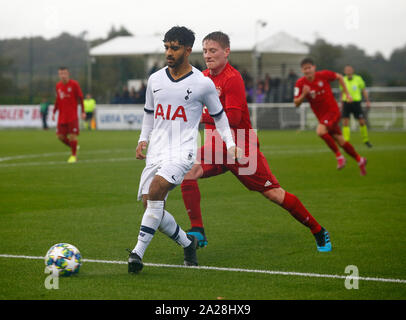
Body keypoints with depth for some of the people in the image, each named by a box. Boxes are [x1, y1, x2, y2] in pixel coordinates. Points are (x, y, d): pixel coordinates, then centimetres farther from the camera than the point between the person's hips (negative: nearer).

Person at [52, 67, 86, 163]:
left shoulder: (74, 84, -6)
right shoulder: (58, 85, 8)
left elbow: (80, 98, -3)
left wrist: (83, 112, -8)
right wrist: (54, 112, 12)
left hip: (72, 116, -5)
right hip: (62, 116, 5)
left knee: (72, 135, -6)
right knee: (60, 135, 1)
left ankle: (73, 155, 6)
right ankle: (74, 147, 24)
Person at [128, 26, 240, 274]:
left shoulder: (203, 84, -2)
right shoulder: (155, 80, 10)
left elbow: (219, 115, 11)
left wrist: (230, 144, 5)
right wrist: (143, 139, 11)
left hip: (183, 151, -5)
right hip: (156, 151, 5)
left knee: (156, 187, -29)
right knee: (150, 206, -5)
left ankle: (138, 252, -28)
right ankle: (188, 244, 20)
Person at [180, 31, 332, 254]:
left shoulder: (232, 78, -17)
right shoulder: (204, 77, 7)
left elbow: (233, 118, -24)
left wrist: (201, 114, -25)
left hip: (241, 150, -6)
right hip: (217, 147, 7)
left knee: (274, 194, -4)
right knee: (188, 172, -18)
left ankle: (319, 232, 12)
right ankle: (197, 232, -11)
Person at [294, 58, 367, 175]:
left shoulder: (323, 75, -12)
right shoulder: (300, 83, -7)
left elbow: (339, 77, 6)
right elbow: (296, 103, -7)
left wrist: (347, 93, 4)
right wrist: (304, 95, -26)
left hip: (333, 111, -4)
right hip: (321, 116, 4)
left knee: (320, 131, -29)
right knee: (341, 142, 9)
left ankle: (339, 156, -14)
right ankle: (360, 160, 30)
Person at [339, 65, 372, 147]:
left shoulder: (358, 79, 1)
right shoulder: (343, 80, 5)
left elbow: (364, 90, 9)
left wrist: (367, 101, 3)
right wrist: (341, 104, 16)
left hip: (356, 103, -1)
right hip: (346, 103, 1)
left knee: (362, 122, -1)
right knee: (345, 122, -9)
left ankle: (366, 140, 17)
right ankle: (346, 141, -6)